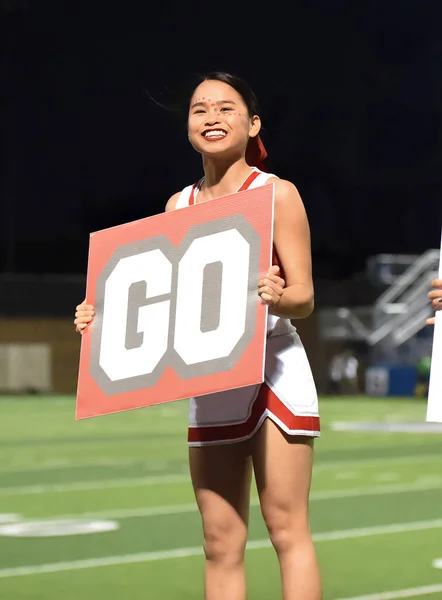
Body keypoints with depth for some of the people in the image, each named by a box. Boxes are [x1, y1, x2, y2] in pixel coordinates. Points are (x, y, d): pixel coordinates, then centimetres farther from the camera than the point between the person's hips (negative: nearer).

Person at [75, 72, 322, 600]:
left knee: (287, 529, -7)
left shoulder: (278, 194, -3)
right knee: (220, 542, 5)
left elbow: (303, 298, -7)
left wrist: (276, 297, -29)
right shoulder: (178, 205, 12)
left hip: (272, 372, -5)